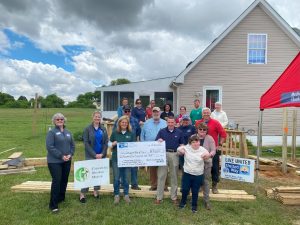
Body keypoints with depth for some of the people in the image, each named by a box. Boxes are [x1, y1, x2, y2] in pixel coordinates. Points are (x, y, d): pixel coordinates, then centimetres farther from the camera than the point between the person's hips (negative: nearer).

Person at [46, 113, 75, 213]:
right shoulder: (52, 132, -7)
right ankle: (53, 204, 2)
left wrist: (70, 154, -5)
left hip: (67, 161, 6)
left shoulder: (68, 132, 11)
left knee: (64, 180, 13)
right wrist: (61, 156, -18)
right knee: (56, 181, -8)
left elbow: (72, 145, 13)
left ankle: (61, 198, 33)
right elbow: (49, 146, -15)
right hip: (55, 161, -6)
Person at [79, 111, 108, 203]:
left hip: (101, 155, 3)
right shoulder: (87, 129, -4)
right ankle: (82, 193, 8)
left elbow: (106, 142, 4)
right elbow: (86, 143, -8)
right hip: (90, 156, -3)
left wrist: (102, 154, -9)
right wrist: (94, 154, -14)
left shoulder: (103, 129, 6)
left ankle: (96, 190, 24)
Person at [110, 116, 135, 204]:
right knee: (116, 177, 4)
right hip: (116, 158, 0)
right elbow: (110, 144, 8)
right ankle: (116, 195, 20)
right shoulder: (115, 132, 2)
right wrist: (113, 144, -13)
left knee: (125, 177, 9)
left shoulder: (131, 133, 2)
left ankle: (126, 195, 25)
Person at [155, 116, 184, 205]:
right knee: (161, 176, 3)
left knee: (174, 176, 10)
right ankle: (159, 197, 13)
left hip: (174, 154, 1)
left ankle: (174, 197, 23)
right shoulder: (162, 131, 3)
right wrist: (158, 141, -20)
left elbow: (182, 144, 9)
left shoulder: (179, 132, 5)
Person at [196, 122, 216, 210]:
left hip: (206, 163, -1)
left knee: (206, 181, 8)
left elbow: (213, 150, -7)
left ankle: (206, 200, 21)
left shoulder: (210, 138, -5)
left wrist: (209, 155, -28)